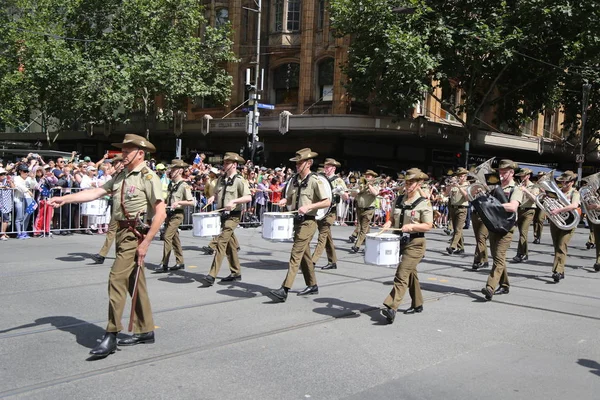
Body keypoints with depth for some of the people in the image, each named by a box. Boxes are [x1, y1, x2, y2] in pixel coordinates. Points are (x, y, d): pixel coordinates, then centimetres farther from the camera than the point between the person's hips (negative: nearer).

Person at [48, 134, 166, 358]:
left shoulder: (148, 177, -12)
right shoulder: (121, 177, 13)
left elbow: (160, 213, -17)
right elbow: (95, 192, 9)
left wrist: (145, 242, -19)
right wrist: (64, 199, 0)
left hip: (136, 234, -8)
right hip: (123, 233, 9)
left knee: (117, 280, -12)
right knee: (134, 283, 13)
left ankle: (111, 336, -5)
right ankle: (145, 331, 23)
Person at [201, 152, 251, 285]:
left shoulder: (240, 180, -11)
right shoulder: (221, 179, 10)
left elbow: (248, 197, -19)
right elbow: (216, 193, 21)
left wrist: (234, 201, -30)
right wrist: (213, 197, -1)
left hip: (233, 216, -8)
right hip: (222, 214, 8)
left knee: (221, 242, -16)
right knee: (230, 244, 14)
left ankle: (212, 275, -18)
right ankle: (236, 273, 26)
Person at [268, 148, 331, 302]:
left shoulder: (315, 181, -12)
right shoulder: (294, 179, 8)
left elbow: (327, 202, -15)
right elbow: (290, 197, 19)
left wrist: (309, 206, -25)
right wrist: (285, 201, -4)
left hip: (308, 222, -8)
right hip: (297, 220, 8)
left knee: (296, 254, -12)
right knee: (305, 255, 15)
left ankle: (284, 290, -15)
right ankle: (312, 286, 28)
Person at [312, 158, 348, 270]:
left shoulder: (338, 180, -2)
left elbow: (346, 197, -7)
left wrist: (340, 191, -25)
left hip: (330, 212, -6)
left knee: (322, 236, -10)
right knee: (327, 237, 11)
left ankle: (313, 261, -16)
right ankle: (332, 262, 18)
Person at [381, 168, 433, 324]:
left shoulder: (424, 203, -9)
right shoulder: (400, 200, 9)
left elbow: (428, 226, -10)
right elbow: (394, 217, 18)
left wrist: (412, 226, -24)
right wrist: (388, 223, -4)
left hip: (415, 243, -7)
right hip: (401, 241, 7)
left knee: (401, 275, -15)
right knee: (410, 274, 18)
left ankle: (391, 308, -21)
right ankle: (417, 304, 33)